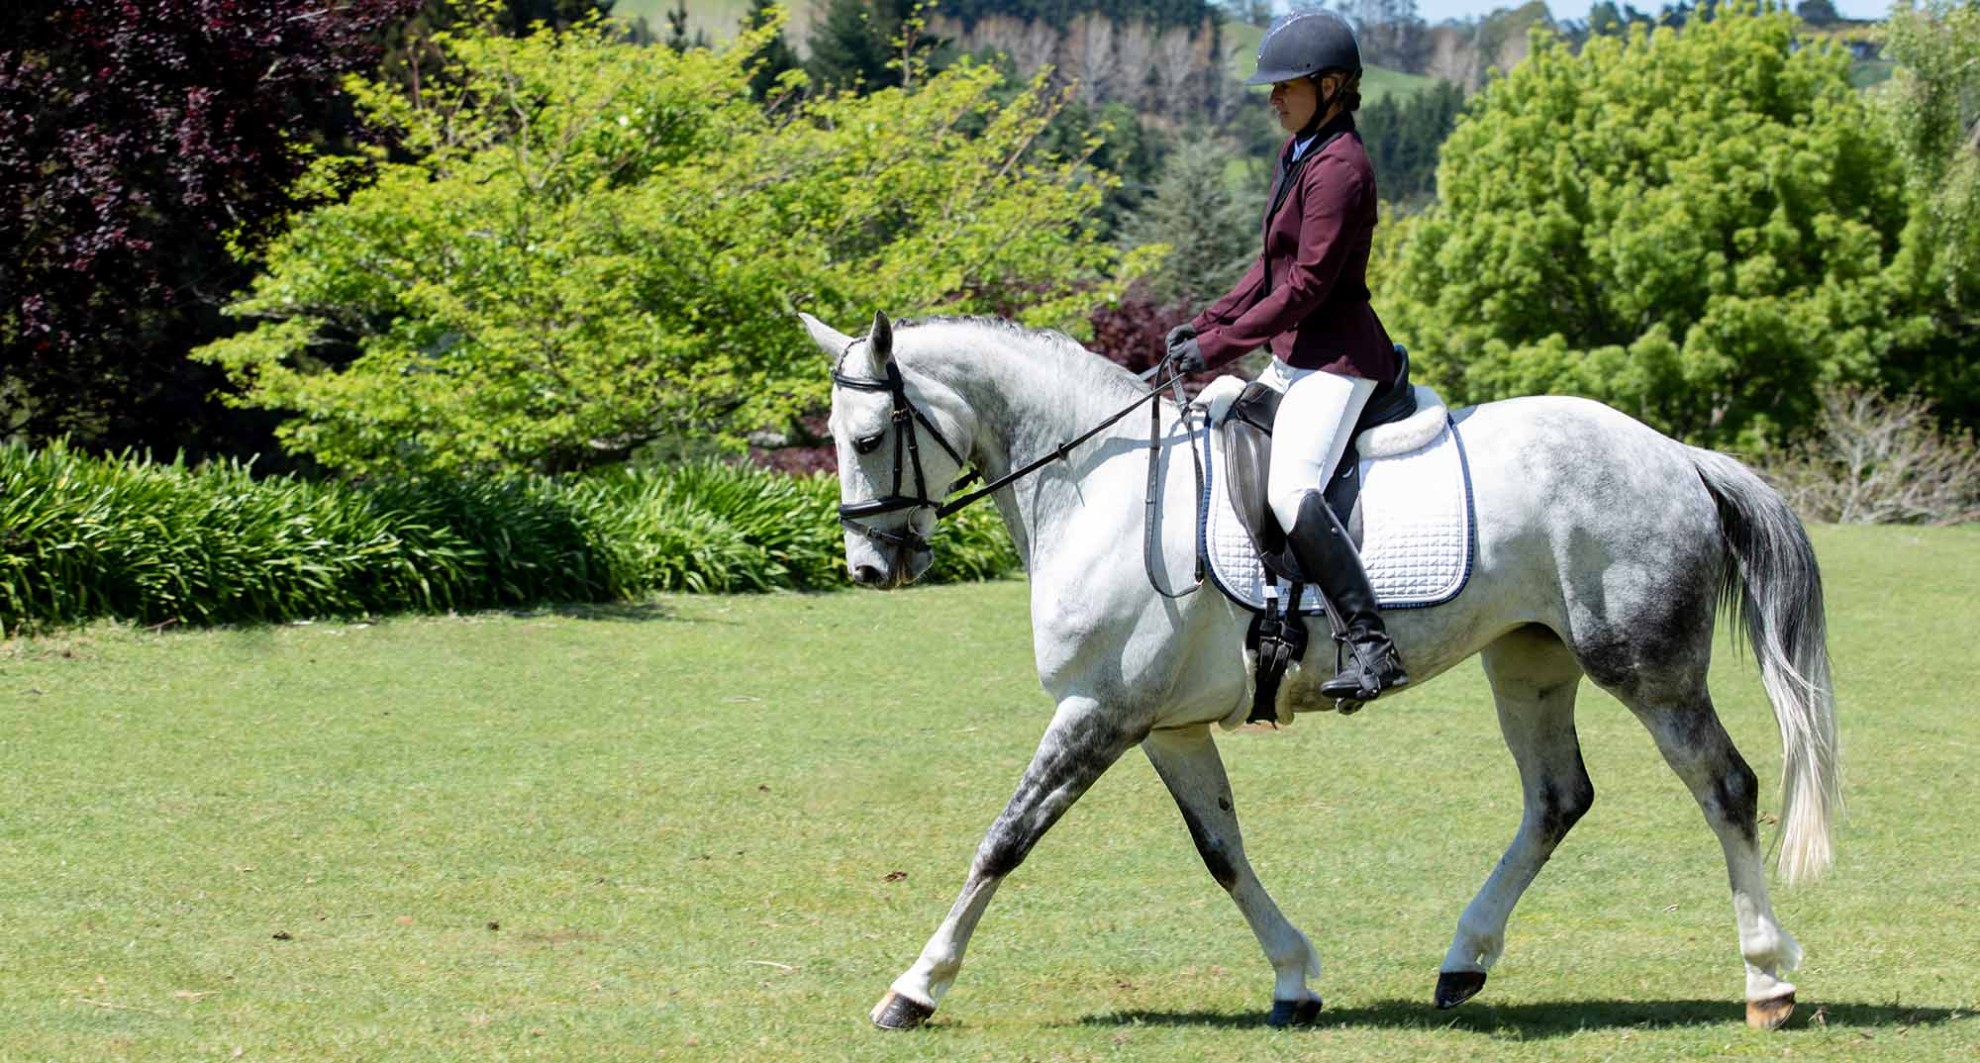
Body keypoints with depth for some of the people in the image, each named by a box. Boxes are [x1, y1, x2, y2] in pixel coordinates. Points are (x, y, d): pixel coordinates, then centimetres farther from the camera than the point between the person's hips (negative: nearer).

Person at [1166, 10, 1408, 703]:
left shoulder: (1338, 167, -17)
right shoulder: (1298, 154, 15)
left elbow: (1306, 287, -20)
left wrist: (1218, 346, -18)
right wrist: (1205, 325, 8)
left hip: (1336, 358, -11)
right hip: (1295, 358, 11)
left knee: (1290, 488, -28)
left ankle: (1373, 648, -30)